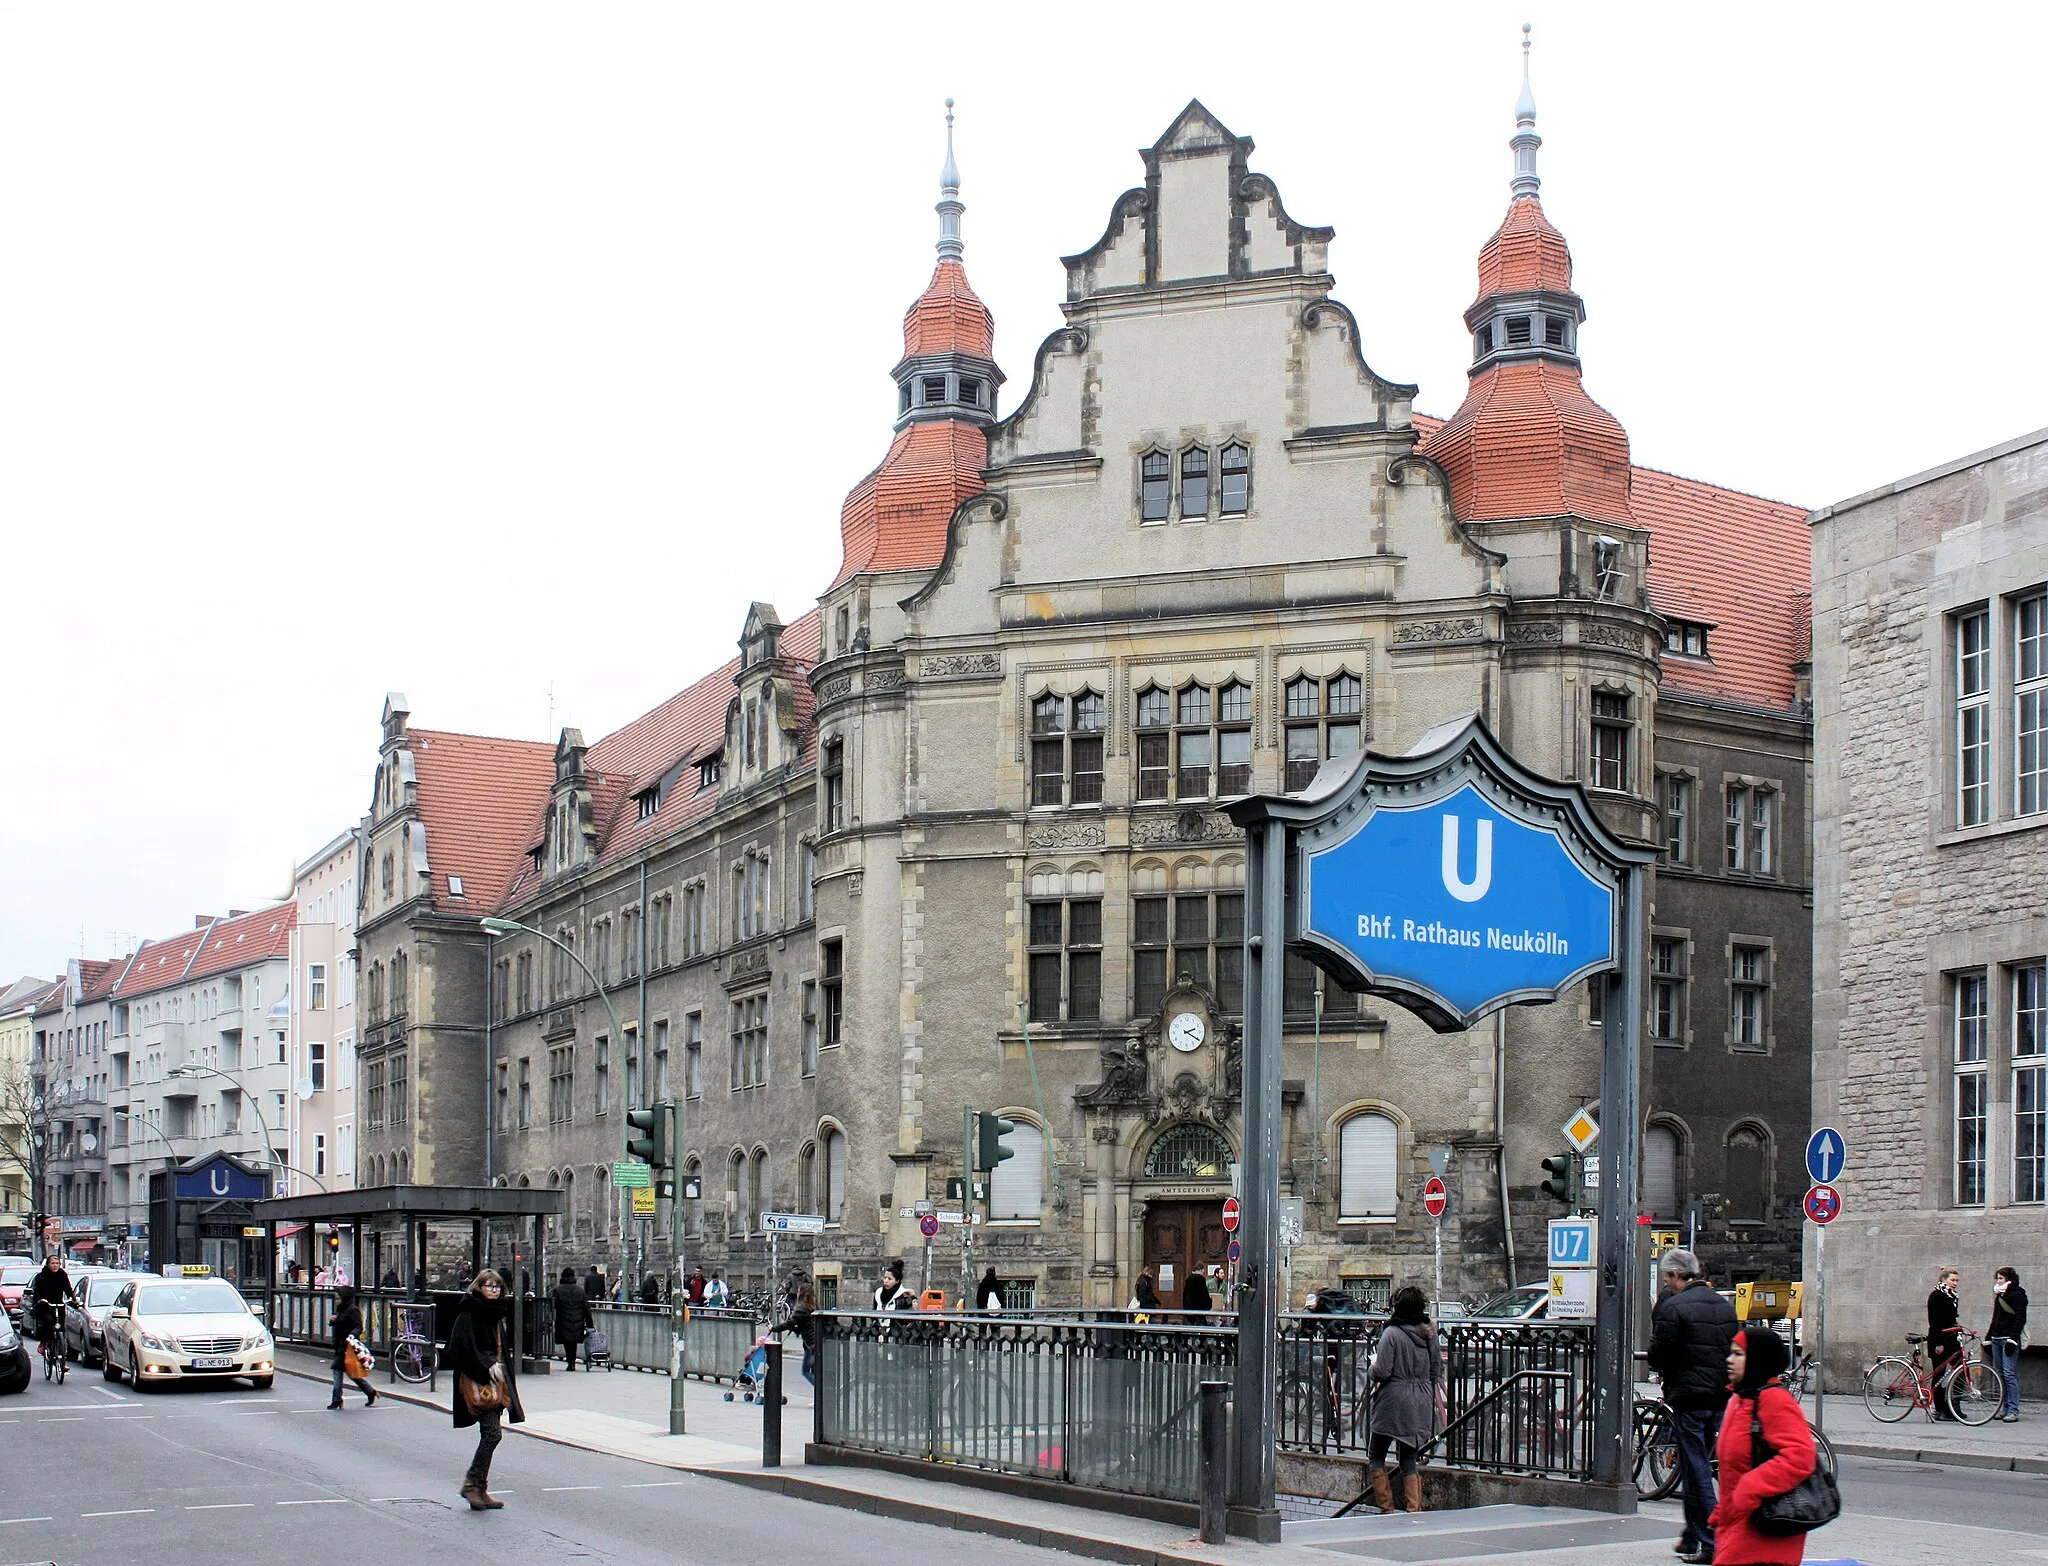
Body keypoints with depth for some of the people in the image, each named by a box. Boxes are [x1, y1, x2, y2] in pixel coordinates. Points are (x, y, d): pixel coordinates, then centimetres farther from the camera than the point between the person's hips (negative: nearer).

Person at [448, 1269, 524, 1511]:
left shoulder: (496, 1314, 16)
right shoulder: (468, 1314, -10)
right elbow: (464, 1348, -18)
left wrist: (504, 1372, 14)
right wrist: (487, 1367, -20)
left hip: (496, 1381, 9)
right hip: (478, 1382, -9)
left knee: (491, 1433, 7)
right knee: (493, 1432, -15)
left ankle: (480, 1489, 12)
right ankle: (472, 1483, -8)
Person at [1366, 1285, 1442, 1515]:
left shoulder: (1391, 1334, -14)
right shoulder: (1429, 1335, 5)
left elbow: (1382, 1372, -17)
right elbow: (1437, 1371, 10)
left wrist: (1374, 1363, 4)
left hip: (1394, 1404, -6)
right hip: (1421, 1405, 6)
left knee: (1376, 1455, 10)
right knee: (1409, 1459, 12)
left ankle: (1386, 1508, 4)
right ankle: (1414, 1510, 4)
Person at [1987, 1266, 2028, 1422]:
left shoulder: (2017, 1294, -4)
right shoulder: (1999, 1295, 21)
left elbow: (2020, 1318, -12)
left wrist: (2013, 1338, -20)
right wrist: (1988, 1339, 23)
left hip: (2009, 1339, -9)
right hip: (1996, 1339, 9)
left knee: (2009, 1374, -12)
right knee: (1999, 1374, 6)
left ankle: (2013, 1410, -13)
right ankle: (2004, 1408, 9)